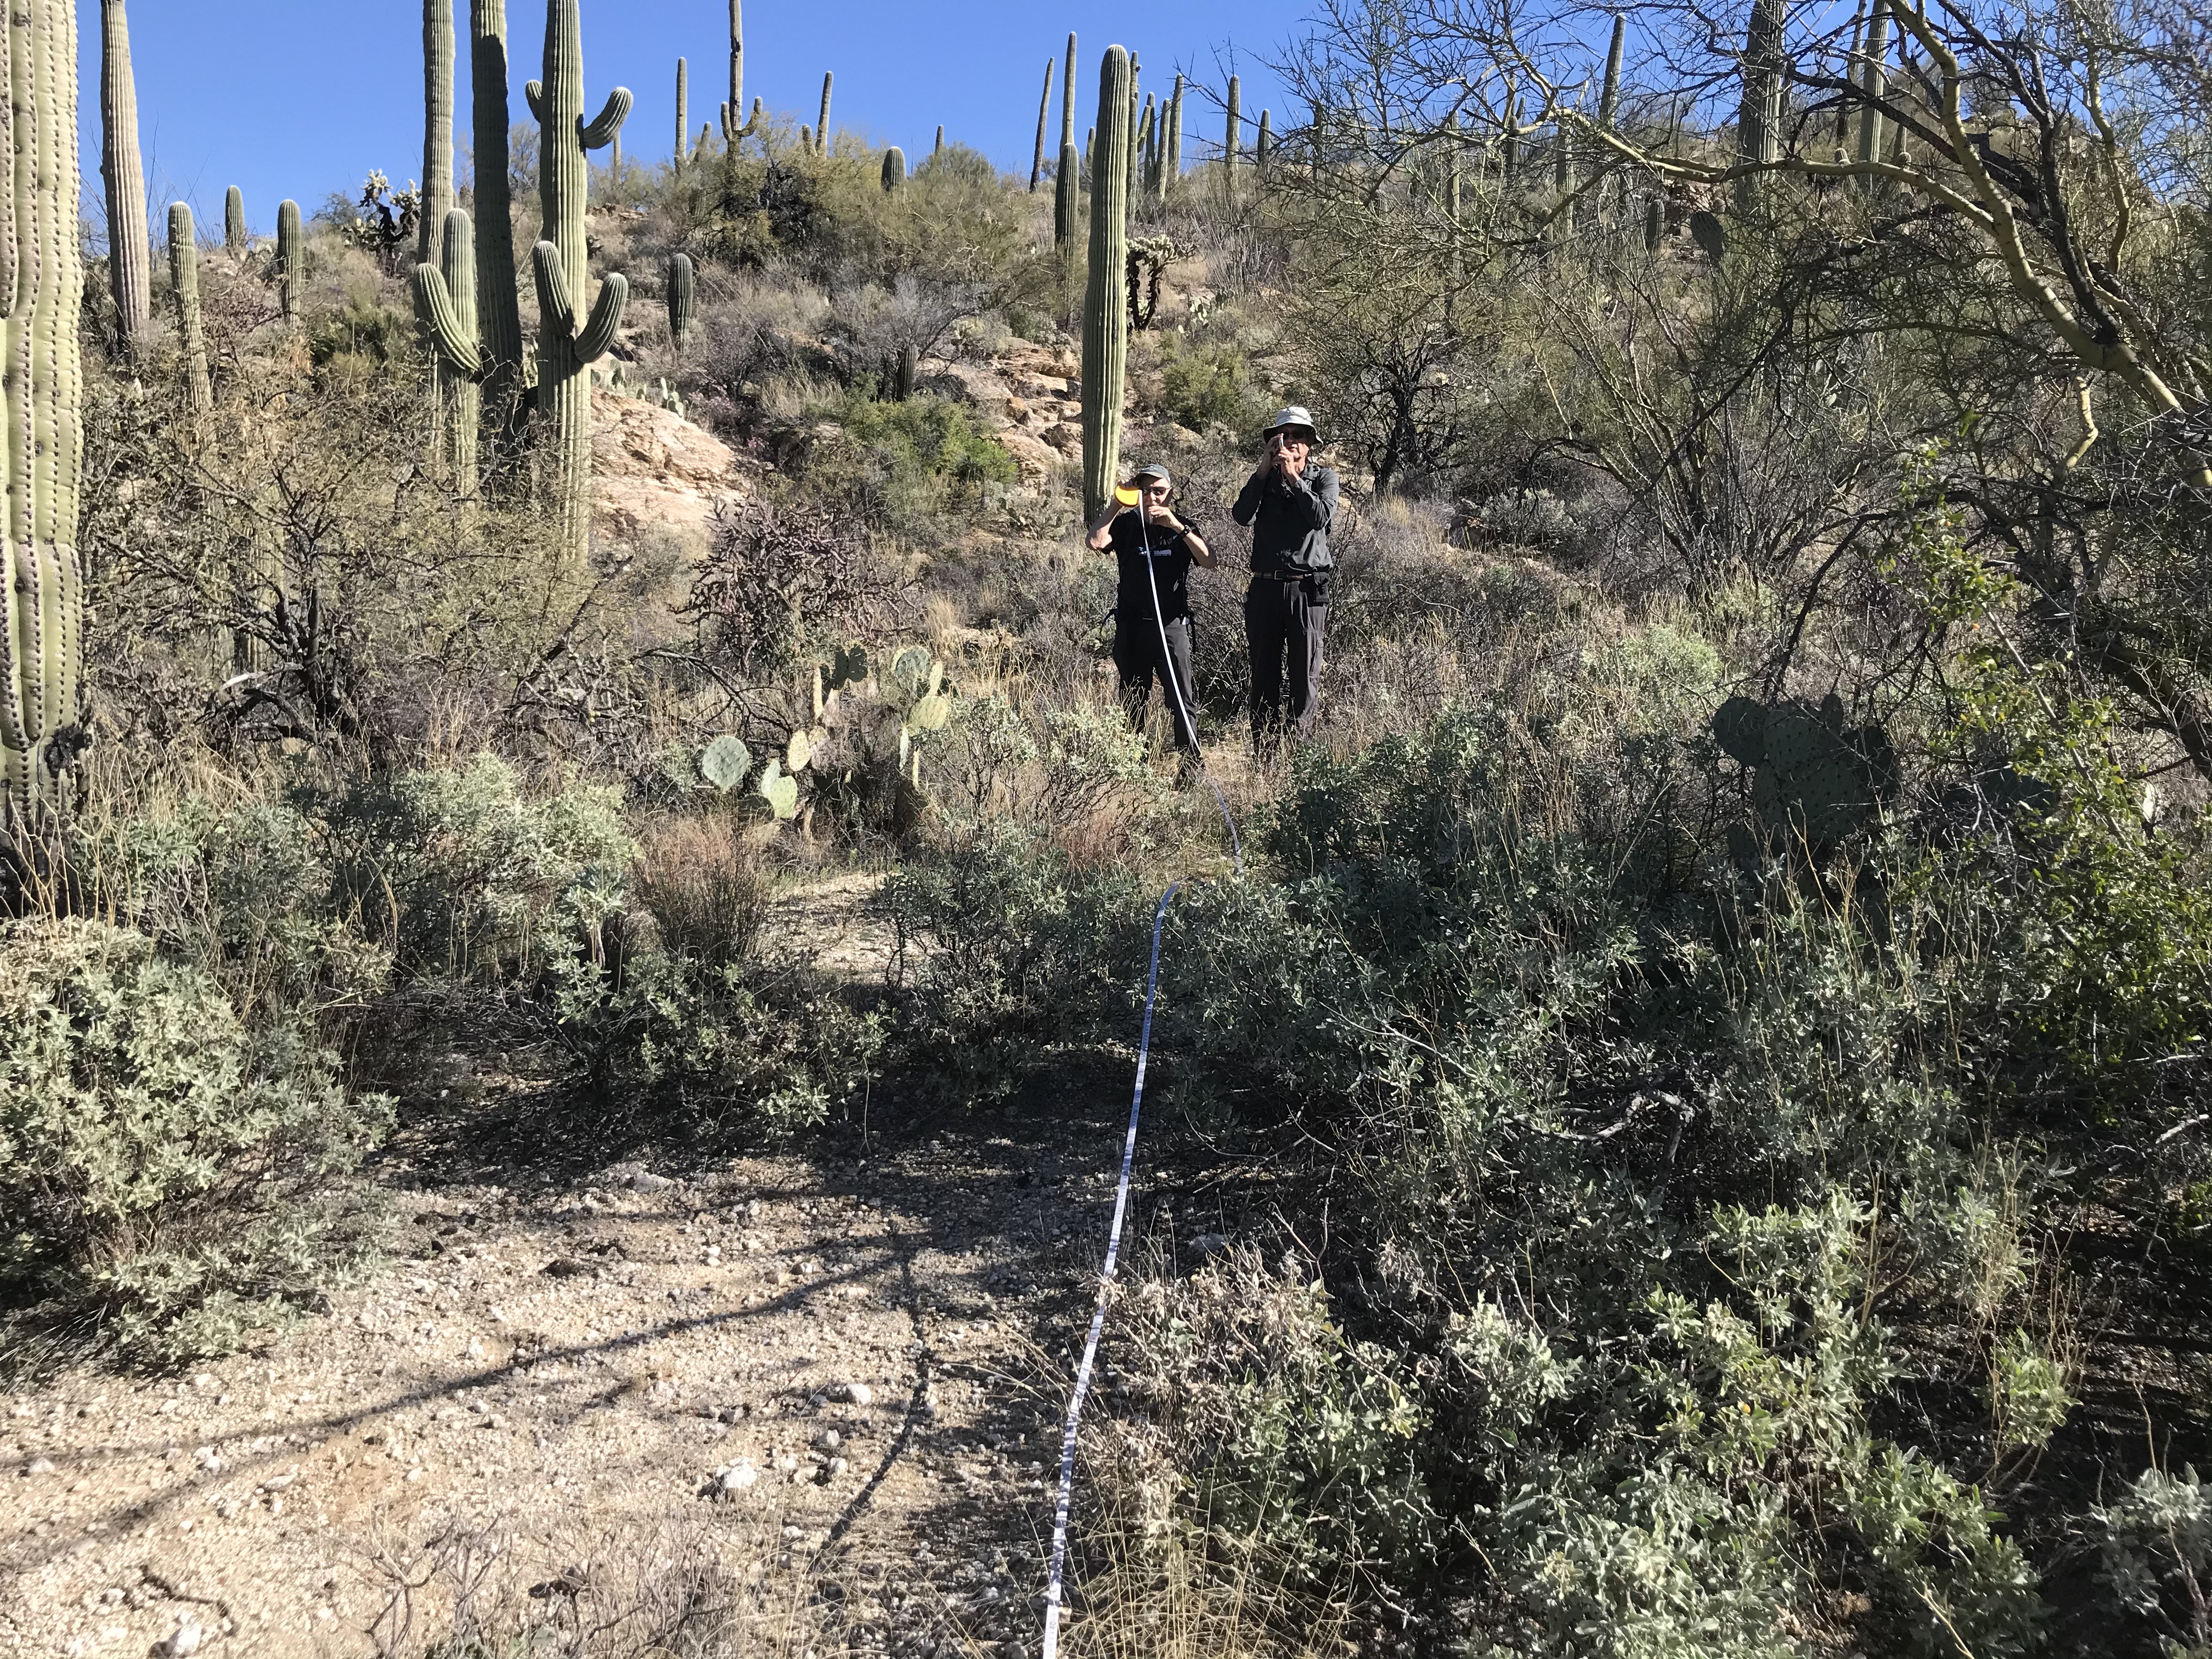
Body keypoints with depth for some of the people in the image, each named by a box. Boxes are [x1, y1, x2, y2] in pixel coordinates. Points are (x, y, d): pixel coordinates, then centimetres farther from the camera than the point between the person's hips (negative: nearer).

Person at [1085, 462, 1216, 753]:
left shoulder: (1181, 527, 4)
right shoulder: (1126, 524, 4)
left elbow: (1210, 562, -12)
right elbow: (1094, 542, -15)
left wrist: (1178, 527, -19)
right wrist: (1116, 504, -12)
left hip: (1171, 624, -1)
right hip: (1131, 625, 1)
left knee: (1183, 699, -4)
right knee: (1133, 699, 10)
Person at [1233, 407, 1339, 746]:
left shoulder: (1324, 477, 9)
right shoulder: (1264, 479, 15)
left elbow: (1321, 516, -11)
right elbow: (1243, 516, -4)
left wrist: (1293, 477, -10)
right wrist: (1264, 470, -6)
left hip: (1307, 588, -2)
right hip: (1265, 587, 2)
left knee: (1306, 673, -1)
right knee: (1264, 672, 4)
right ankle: (1263, 747, 8)